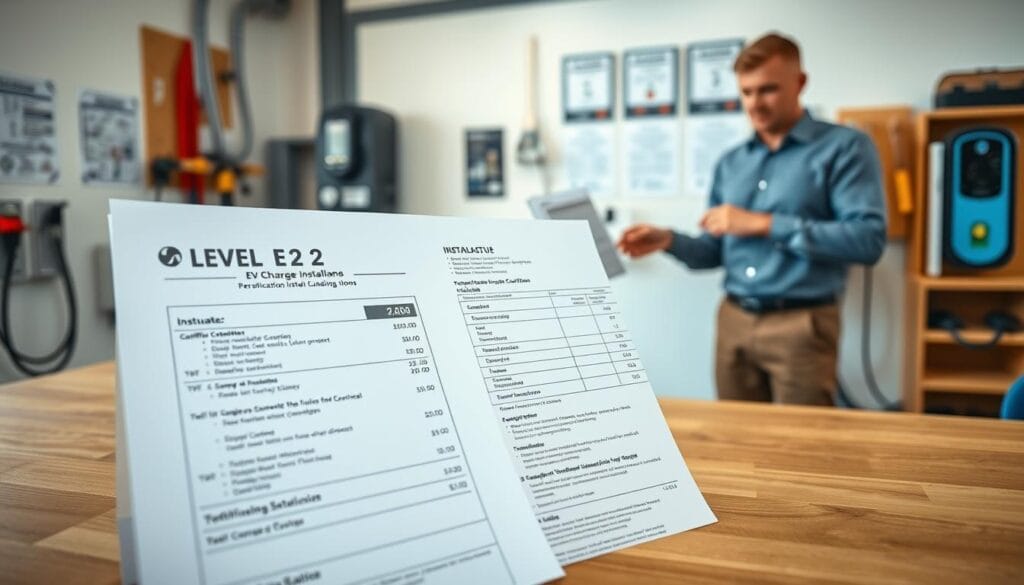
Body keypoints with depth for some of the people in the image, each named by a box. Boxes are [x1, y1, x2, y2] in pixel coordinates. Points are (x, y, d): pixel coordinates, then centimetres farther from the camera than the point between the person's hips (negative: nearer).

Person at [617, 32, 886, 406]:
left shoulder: (845, 148, -3)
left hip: (800, 325, -5)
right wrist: (669, 241, -5)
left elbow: (868, 240, -15)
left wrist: (763, 224, -16)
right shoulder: (730, 163, 13)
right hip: (733, 321, 5)